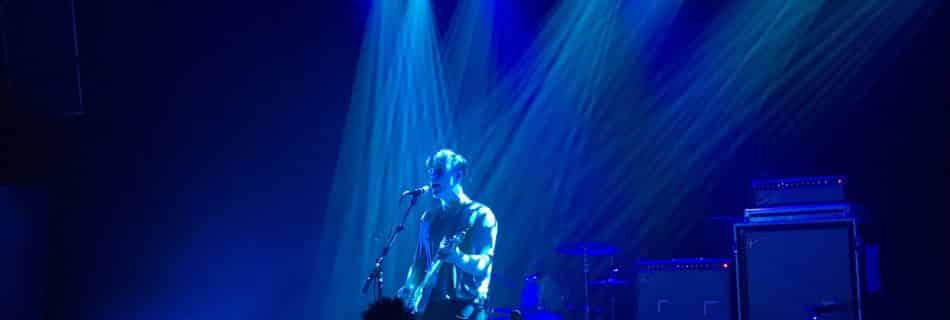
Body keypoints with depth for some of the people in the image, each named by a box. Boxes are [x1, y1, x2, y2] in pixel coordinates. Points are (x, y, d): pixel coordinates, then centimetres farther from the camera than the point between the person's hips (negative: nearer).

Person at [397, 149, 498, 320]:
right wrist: (409, 288, -1)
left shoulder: (481, 215, -2)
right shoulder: (428, 217, 16)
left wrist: (457, 257, -32)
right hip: (431, 306, 5)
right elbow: (420, 261, 18)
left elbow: (482, 265, -12)